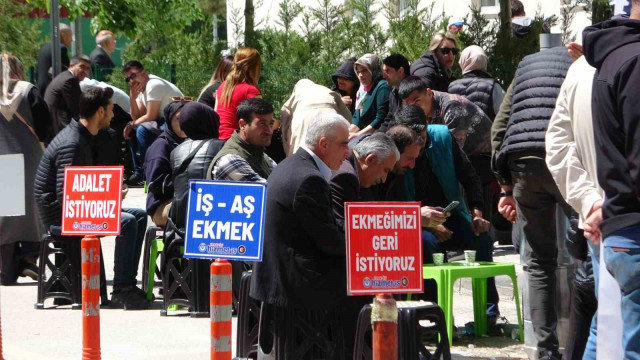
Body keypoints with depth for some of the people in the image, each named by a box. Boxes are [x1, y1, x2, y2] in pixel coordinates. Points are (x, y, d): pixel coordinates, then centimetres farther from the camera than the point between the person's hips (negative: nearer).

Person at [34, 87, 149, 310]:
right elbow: (65, 196, -27)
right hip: (60, 216, -11)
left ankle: (127, 283, 4)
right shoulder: (71, 144, -21)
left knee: (139, 216, 6)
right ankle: (120, 291, -19)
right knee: (126, 222, -25)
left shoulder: (82, 138, 13)